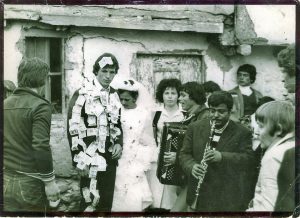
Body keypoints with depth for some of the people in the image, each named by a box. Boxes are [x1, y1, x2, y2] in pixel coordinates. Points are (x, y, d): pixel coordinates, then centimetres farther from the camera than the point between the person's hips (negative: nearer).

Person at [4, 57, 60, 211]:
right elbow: (41, 147, -20)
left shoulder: (5, 104, 6)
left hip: (6, 182, 5)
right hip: (29, 184, -5)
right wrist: (50, 181, -13)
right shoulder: (40, 106, -12)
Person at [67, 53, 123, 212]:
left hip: (109, 158, 6)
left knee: (107, 202, 12)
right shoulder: (82, 95, -9)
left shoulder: (114, 95, 10)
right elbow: (73, 129, -12)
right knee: (91, 202, -4)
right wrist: (79, 161, -14)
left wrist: (119, 143, 1)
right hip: (91, 160, -6)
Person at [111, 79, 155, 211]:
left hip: (135, 164, -1)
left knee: (134, 201, -5)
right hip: (118, 163, 1)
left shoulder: (144, 115, 0)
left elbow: (149, 143, 5)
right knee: (119, 198, 0)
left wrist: (143, 166, 2)